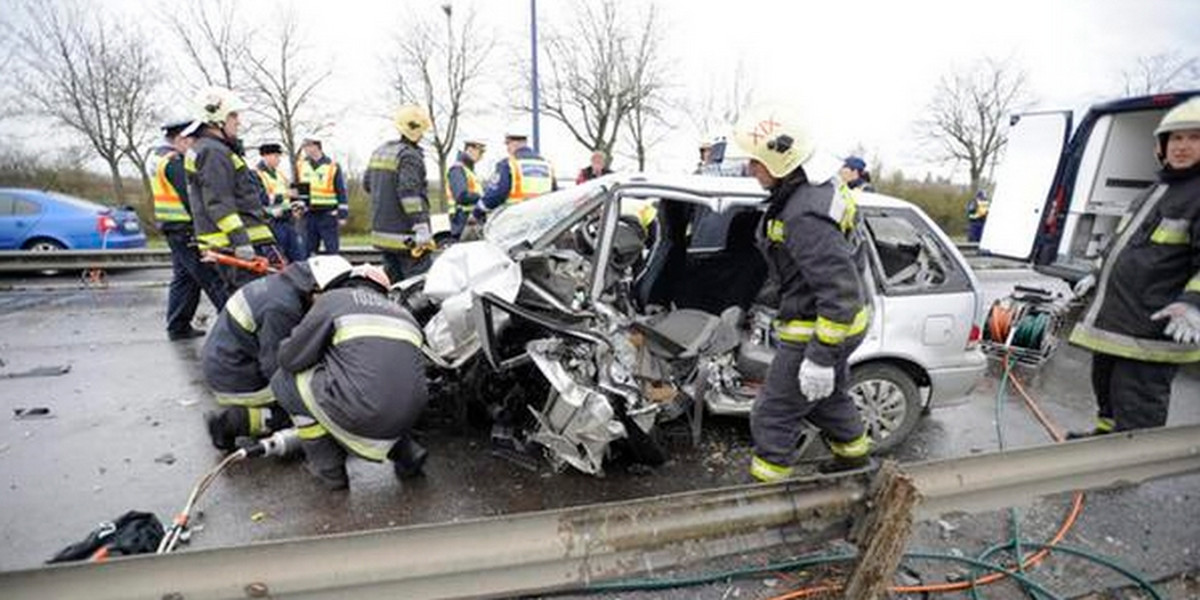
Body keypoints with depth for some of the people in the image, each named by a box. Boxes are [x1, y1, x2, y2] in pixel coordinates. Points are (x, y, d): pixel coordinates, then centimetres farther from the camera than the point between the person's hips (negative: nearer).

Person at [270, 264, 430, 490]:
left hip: (359, 416, -6)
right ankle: (406, 452, 20)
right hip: (407, 417, 6)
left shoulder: (332, 299, 8)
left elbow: (291, 358, 6)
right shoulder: (403, 313, 23)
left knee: (285, 380, 18)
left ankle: (329, 470, 21)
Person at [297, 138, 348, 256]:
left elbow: (341, 192, -4)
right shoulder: (301, 165, 9)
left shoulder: (332, 166, -4)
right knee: (308, 249, 10)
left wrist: (342, 215, -7)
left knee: (331, 249, -1)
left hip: (327, 215, -5)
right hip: (309, 214, 5)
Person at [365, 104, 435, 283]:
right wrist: (422, 228, -23)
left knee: (392, 280, 15)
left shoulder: (379, 151, 15)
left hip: (382, 232, 9)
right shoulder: (409, 156, -13)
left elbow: (367, 184, 23)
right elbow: (409, 193, -22)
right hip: (405, 235, -9)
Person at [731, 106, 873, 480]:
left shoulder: (805, 218, -31)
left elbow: (841, 291, -32)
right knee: (825, 396, 32)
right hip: (839, 322, 11)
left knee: (773, 416, 2)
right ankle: (854, 453, 55)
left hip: (819, 329, -11)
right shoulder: (817, 187, 3)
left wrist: (821, 357, -27)